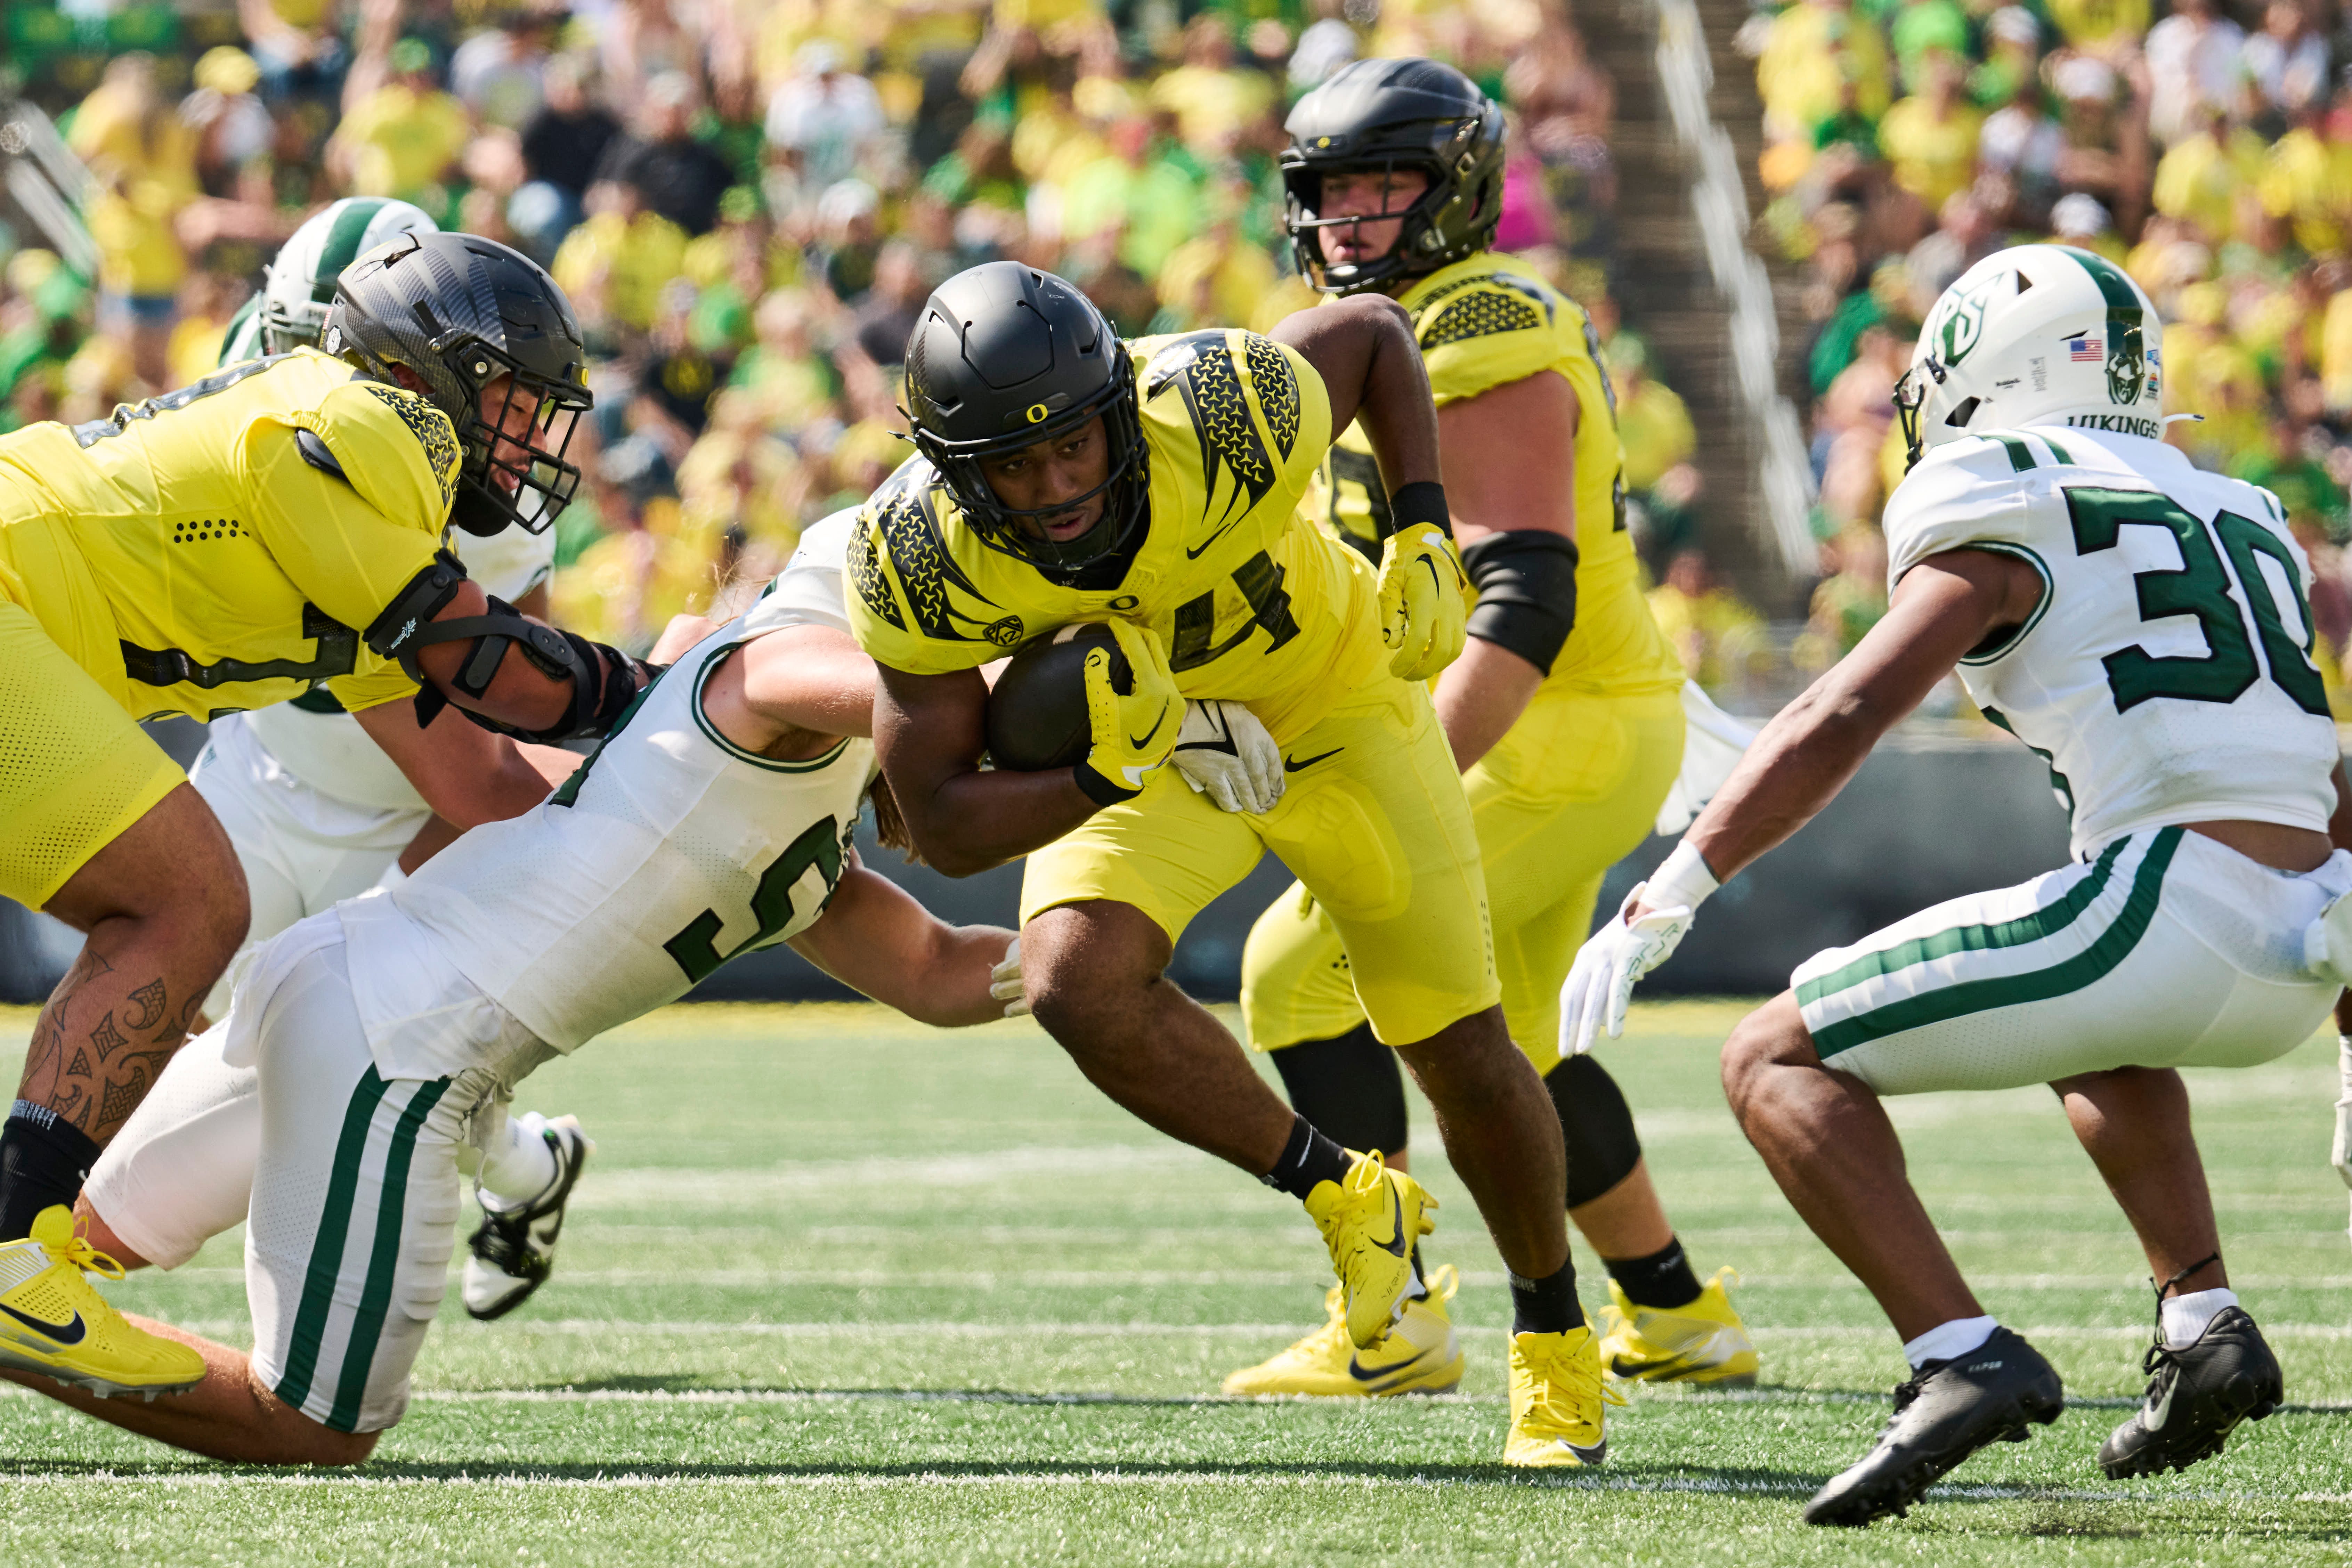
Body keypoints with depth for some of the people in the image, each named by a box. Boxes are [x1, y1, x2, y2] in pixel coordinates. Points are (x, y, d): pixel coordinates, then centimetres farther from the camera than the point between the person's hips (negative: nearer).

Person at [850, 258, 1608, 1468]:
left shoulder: (1228, 418, -36)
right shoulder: (922, 560, -30)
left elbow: (1374, 332, -12)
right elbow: (941, 827, -23)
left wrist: (1423, 541, -18)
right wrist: (1107, 779, -39)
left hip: (1333, 697, -1)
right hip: (1139, 744, 1)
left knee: (1462, 1054, 1)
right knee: (1078, 983, -26)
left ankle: (1553, 1340, 29)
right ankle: (1340, 1197, -1)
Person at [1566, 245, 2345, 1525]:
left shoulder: (2004, 519, 3)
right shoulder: (2236, 520, 25)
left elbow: (1839, 721, -7)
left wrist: (1658, 908, -6)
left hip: (2173, 913, -8)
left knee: (1779, 1062, 1)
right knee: (2090, 1034, 40)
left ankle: (1962, 1358, -16)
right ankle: (2204, 1326, 21)